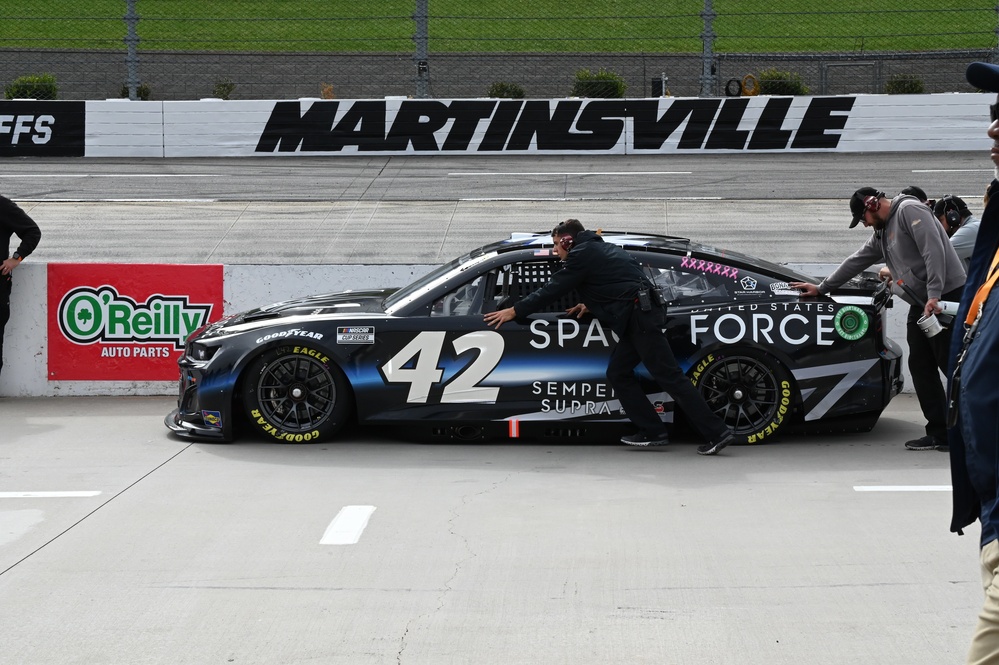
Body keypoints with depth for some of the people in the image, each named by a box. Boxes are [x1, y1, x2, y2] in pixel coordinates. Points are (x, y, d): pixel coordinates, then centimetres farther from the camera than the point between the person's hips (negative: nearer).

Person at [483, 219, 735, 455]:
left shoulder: (582, 254, -3)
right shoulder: (601, 249, 25)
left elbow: (553, 289, -2)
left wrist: (514, 311, 5)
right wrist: (589, 305, 27)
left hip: (640, 317, -10)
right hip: (641, 315, 10)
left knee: (669, 376, -11)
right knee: (618, 373, 12)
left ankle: (717, 432, -14)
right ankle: (652, 431, 9)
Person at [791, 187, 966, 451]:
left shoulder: (909, 210, -8)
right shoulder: (881, 234, 22)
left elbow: (934, 251, -19)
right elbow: (856, 261, 31)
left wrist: (934, 295, -25)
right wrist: (821, 288, 35)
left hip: (945, 297, -10)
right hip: (921, 302, 10)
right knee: (921, 367, 4)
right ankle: (939, 433, 3)